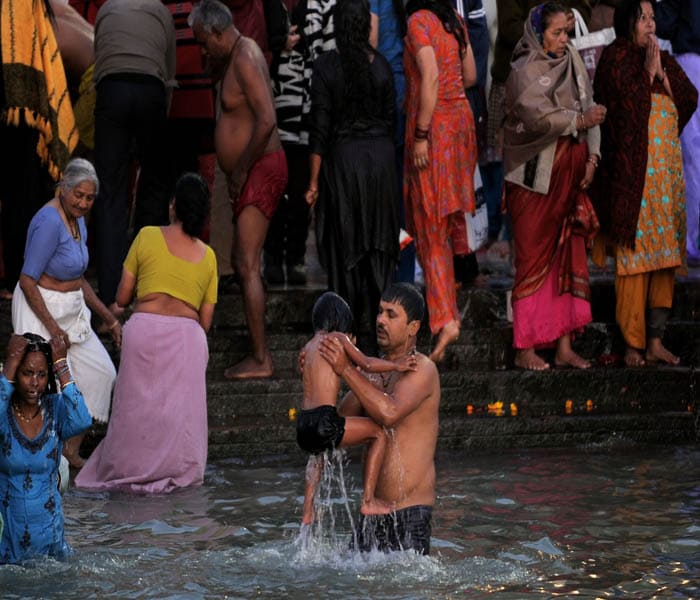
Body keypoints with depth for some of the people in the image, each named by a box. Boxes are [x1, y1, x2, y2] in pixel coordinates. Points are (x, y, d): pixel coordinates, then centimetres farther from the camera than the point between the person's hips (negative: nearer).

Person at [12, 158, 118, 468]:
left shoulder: (77, 221, 8)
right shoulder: (49, 222, -21)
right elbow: (27, 281, -21)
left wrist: (107, 317, 19)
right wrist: (53, 328, -21)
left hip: (71, 311, 10)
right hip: (41, 310, -10)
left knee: (101, 372, 9)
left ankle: (71, 450, 18)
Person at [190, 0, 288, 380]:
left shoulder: (245, 59, -17)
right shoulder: (235, 57, 15)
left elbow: (266, 120, -27)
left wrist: (240, 169, -19)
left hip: (261, 172, -11)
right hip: (251, 174, 11)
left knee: (248, 266, -12)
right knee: (242, 262, 16)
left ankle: (261, 360, -11)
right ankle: (257, 353, 22)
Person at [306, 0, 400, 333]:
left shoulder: (326, 65, -12)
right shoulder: (380, 64, -2)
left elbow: (320, 125, -10)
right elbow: (391, 117, 5)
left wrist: (314, 180, -4)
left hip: (343, 156, -3)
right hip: (381, 155, 3)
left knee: (345, 243, 7)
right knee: (378, 239, 11)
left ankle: (348, 321, 12)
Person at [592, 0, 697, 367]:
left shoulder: (663, 59, 18)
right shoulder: (615, 59, -1)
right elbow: (626, 104, -14)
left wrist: (662, 75, -4)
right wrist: (647, 73, -9)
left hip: (667, 166, 7)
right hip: (632, 168, -6)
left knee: (665, 254, 4)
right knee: (634, 254, -8)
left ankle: (655, 341, 7)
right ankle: (632, 344, -5)